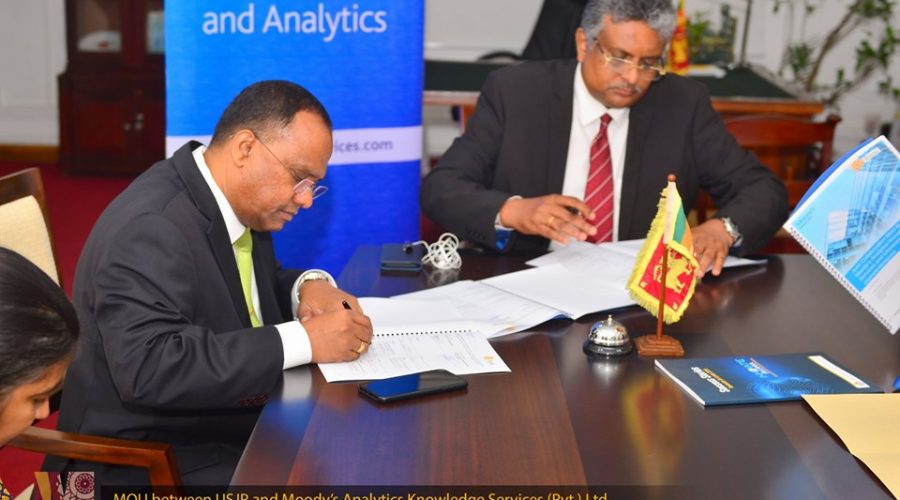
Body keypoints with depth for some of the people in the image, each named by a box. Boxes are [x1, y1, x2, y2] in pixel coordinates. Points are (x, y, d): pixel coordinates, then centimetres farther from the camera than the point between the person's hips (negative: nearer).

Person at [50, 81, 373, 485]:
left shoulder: (239, 201, 2)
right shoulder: (150, 229, -23)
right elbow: (149, 368, -33)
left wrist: (308, 285, -4)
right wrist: (304, 340, -31)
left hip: (238, 428, 9)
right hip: (154, 460, -8)